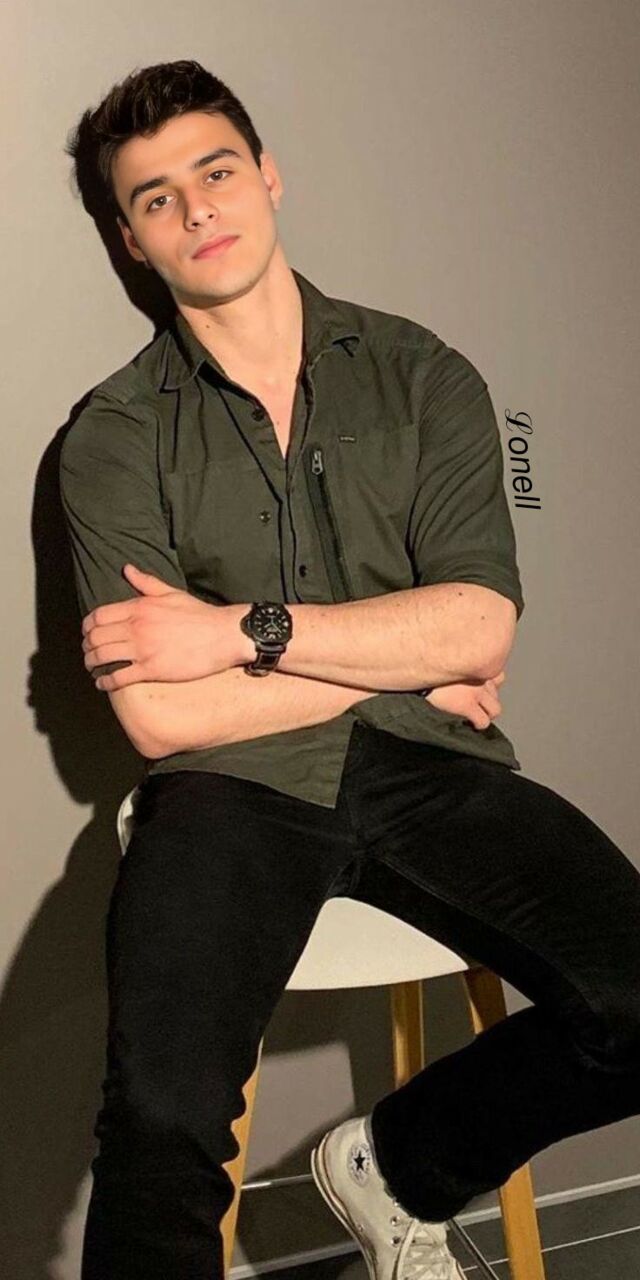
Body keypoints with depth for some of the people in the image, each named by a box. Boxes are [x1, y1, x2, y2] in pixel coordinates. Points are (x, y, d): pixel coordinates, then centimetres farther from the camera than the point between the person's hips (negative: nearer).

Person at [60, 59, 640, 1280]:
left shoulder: (422, 376, 9)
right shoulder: (115, 437, 3)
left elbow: (480, 628, -3)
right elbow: (159, 717, -7)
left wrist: (243, 632, -9)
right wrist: (403, 662, -3)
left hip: (425, 767, 3)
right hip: (232, 784, -2)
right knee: (161, 1128, -28)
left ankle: (396, 1165, 10)